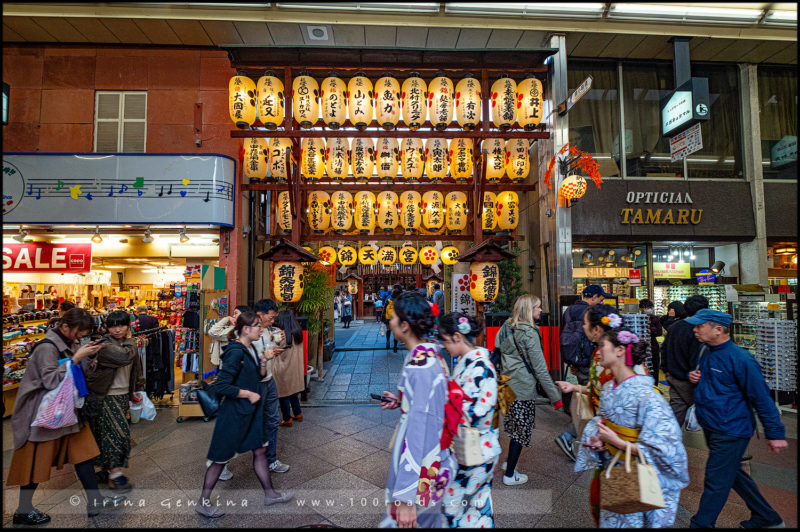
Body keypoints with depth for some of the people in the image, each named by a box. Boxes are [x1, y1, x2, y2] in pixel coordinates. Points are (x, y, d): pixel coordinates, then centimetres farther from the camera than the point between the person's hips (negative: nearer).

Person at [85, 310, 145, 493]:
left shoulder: (129, 345, 6)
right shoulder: (106, 346, -17)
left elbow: (135, 368, 16)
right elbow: (127, 356, -33)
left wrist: (137, 390, 17)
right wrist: (129, 340, -17)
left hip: (123, 395, 7)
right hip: (107, 397, -7)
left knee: (117, 432, 14)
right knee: (115, 432, -6)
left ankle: (108, 468, 28)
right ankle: (114, 475, 4)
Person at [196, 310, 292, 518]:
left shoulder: (251, 350, 4)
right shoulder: (235, 353, -24)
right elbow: (221, 386, -26)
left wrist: (263, 362, -4)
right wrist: (249, 394, -19)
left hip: (251, 411, 9)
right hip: (234, 413, -9)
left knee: (260, 450, 16)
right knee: (221, 458, 9)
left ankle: (269, 494, 31)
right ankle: (203, 502, 31)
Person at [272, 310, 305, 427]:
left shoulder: (284, 335, -20)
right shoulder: (298, 333, 1)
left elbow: (281, 354, -16)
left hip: (285, 369, -7)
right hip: (296, 368, 7)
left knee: (284, 393, 6)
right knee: (293, 391, 21)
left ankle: (287, 419, 17)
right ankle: (298, 414, 30)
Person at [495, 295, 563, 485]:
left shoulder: (507, 327, 5)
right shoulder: (529, 333, -17)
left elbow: (499, 357, 11)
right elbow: (540, 369, -16)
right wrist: (555, 396, -10)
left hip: (507, 385, 7)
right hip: (524, 388, -7)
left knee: (515, 427, 22)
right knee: (521, 430, 8)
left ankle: (510, 462, 36)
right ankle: (510, 475, 21)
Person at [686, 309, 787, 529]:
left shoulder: (739, 358, -21)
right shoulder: (707, 353, 4)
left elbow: (762, 397, -17)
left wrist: (775, 433, -15)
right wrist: (693, 376, -1)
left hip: (730, 432, -9)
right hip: (712, 428, 9)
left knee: (716, 482, 3)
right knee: (733, 475, 23)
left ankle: (700, 524, 15)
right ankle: (767, 519, 42)